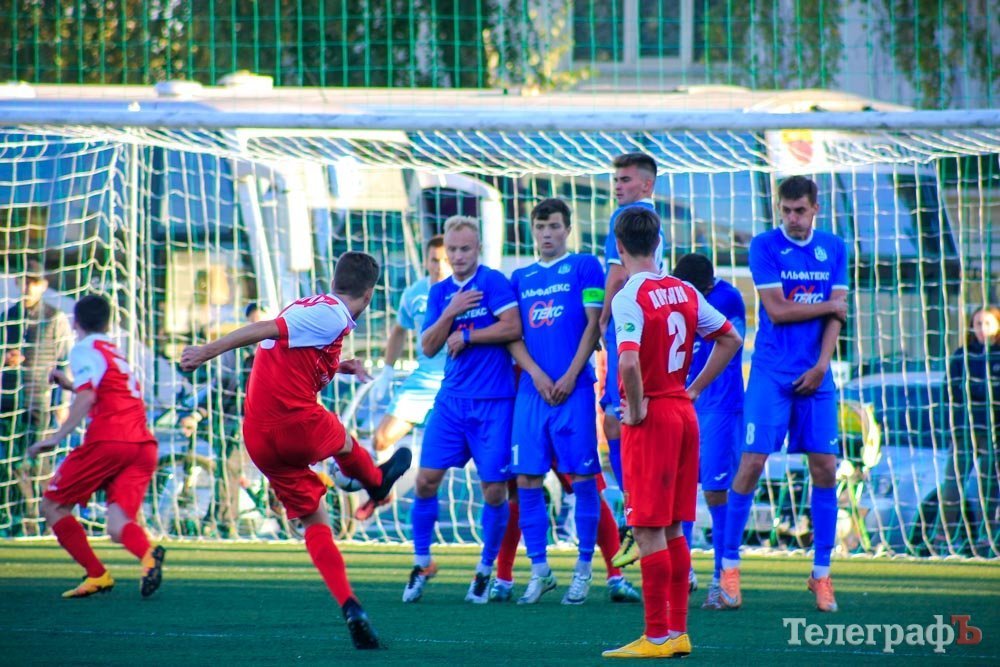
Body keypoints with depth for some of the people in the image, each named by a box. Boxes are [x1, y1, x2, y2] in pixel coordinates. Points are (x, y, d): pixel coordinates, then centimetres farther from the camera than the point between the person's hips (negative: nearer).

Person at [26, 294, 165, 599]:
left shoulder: (84, 349, 3)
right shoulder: (114, 351, 27)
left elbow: (86, 398, -13)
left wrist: (57, 436, -13)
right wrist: (70, 384, 43)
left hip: (108, 440, -7)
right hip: (144, 444, 7)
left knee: (53, 506, 9)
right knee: (118, 526, -7)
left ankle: (97, 575, 1)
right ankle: (148, 554, -41)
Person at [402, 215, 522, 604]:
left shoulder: (493, 282, -4)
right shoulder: (439, 292, 11)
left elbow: (513, 328, -14)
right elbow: (428, 347, 5)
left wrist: (466, 336, -8)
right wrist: (450, 314, -10)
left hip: (493, 402, -5)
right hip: (452, 398, 5)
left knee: (494, 491, -2)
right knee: (426, 480, -3)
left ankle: (486, 569, 15)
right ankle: (421, 564, 11)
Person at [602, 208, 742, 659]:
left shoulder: (629, 298, -15)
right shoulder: (685, 292, 8)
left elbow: (629, 362, -29)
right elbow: (730, 340, 16)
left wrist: (636, 409, -15)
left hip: (650, 418, -7)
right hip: (683, 412, 7)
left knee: (649, 531, -4)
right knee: (672, 529, 13)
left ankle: (657, 636, -4)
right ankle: (678, 632, 15)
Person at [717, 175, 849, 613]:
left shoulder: (834, 249, 9)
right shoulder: (764, 246, -3)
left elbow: (836, 315, 5)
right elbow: (777, 311, -10)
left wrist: (821, 365, -7)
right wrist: (828, 305, -2)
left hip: (816, 376, 3)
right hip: (772, 373, -3)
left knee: (825, 468, -1)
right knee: (752, 462, -10)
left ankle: (821, 573, 7)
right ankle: (729, 565, -1)